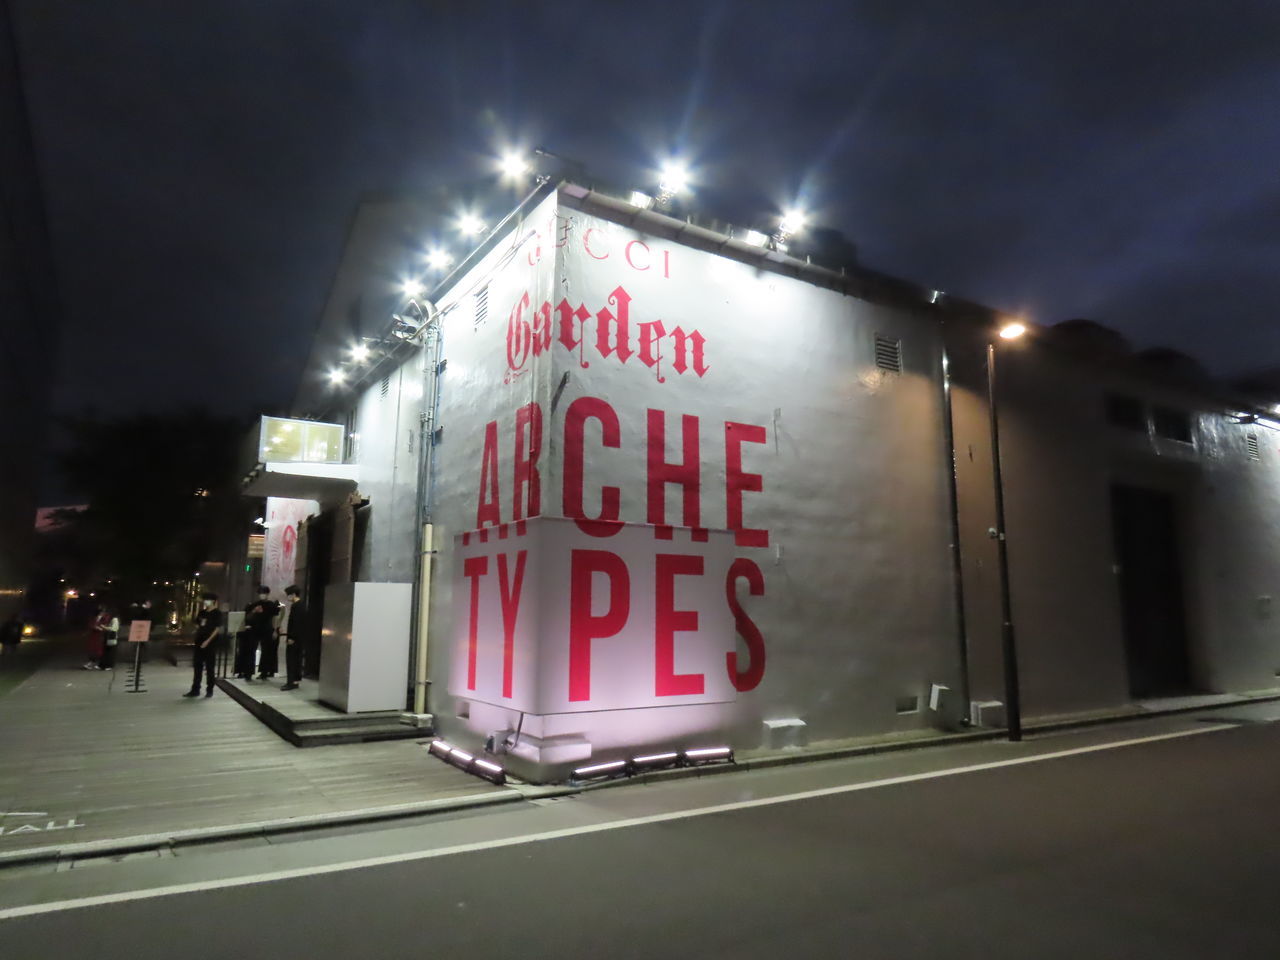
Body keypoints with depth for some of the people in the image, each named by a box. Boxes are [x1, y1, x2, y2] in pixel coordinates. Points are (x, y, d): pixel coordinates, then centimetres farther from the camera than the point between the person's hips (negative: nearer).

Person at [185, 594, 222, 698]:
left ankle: (209, 690, 9)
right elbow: (197, 625, 22)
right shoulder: (202, 612, 12)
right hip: (199, 643, 6)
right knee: (197, 667, 8)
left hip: (210, 644, -6)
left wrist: (208, 641, -18)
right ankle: (195, 690, 15)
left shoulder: (217, 613, -7)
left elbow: (218, 629, -12)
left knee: (209, 668, 1)